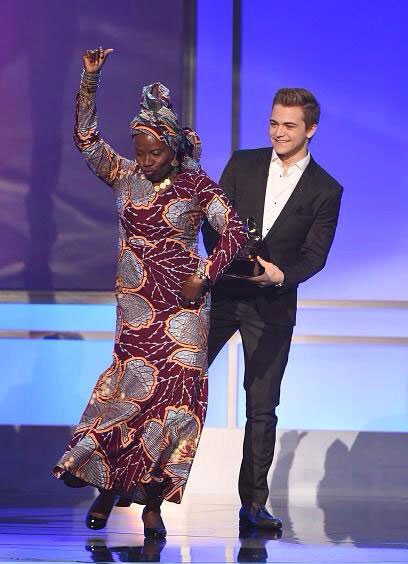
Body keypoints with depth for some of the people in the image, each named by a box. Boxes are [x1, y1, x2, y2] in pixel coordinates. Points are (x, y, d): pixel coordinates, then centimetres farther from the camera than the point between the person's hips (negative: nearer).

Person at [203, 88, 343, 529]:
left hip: (272, 305, -1)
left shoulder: (325, 191, 2)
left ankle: (253, 504, 8)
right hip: (221, 293, 1)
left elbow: (315, 255, -3)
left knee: (262, 407, 2)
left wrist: (281, 274, -22)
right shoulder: (242, 164, 6)